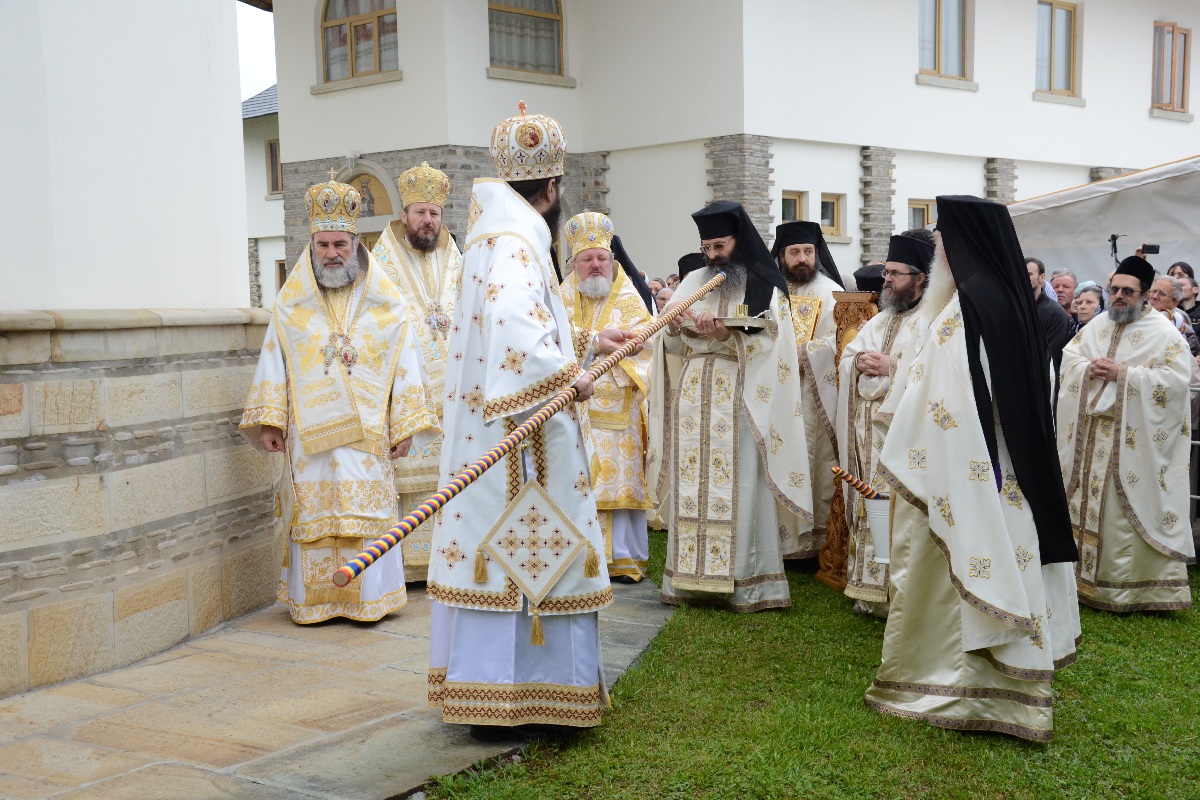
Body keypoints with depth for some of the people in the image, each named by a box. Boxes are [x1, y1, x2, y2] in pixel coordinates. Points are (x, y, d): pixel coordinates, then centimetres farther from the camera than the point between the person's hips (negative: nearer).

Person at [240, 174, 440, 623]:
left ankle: (368, 599, 9)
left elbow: (406, 365, 3)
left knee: (366, 512, 0)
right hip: (309, 432, 1)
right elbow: (273, 365, 5)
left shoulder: (385, 304, 5)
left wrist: (406, 425, -3)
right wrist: (268, 421, -4)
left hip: (367, 433, -1)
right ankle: (313, 600, 10)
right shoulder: (291, 305, 8)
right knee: (312, 514, 2)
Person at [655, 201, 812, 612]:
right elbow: (672, 344, 12)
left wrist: (727, 336, -21)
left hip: (738, 404, -4)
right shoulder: (693, 283, 13)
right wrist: (675, 327, -10)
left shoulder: (764, 288, 2)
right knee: (693, 485, 3)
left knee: (739, 486, -5)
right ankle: (694, 577, 8)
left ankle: (743, 580, 1)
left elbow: (768, 345, -7)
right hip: (695, 401, 4)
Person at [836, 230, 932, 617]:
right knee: (872, 509, 9)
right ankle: (871, 587, 16)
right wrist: (862, 361, -5)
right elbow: (846, 358, 16)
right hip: (871, 434, 8)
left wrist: (891, 364, -16)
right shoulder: (879, 320, 20)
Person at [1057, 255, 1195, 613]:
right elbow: (1066, 356, 13)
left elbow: (1176, 378, -15)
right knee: (1087, 501, 10)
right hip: (1090, 433, 6)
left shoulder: (1164, 334, -5)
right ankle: (1085, 576, 21)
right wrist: (1087, 369, -9)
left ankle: (1130, 584, 3)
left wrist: (1123, 374, -19)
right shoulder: (1096, 327, 13)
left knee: (1130, 510, -5)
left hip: (1134, 440, -6)